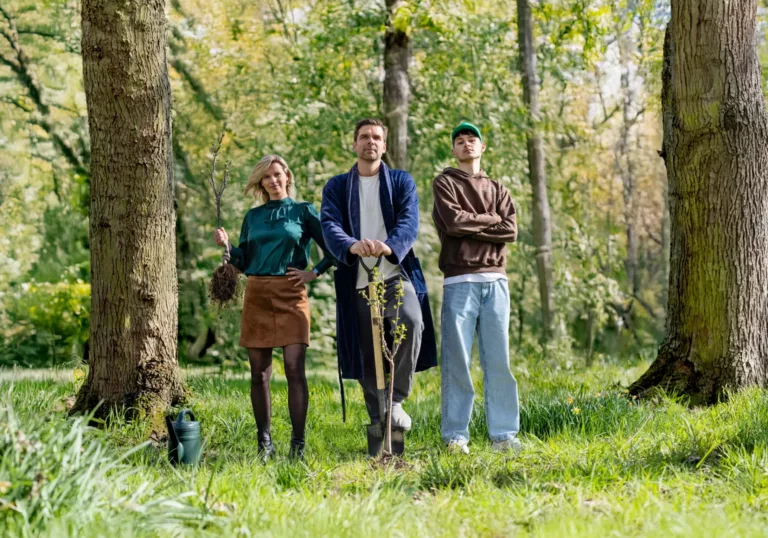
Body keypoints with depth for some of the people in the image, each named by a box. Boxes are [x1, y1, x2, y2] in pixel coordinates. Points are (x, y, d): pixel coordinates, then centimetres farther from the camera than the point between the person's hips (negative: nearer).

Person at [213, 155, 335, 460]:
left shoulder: (303, 211, 7)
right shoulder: (253, 216, 15)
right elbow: (244, 263, 15)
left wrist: (314, 273, -3)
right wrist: (226, 245, -1)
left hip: (291, 296, -3)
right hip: (257, 295, 3)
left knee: (294, 368, -11)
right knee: (259, 373, 2)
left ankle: (298, 443, -9)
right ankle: (264, 442, 9)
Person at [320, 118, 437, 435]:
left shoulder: (401, 181, 11)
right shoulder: (336, 187, 12)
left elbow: (409, 222, -6)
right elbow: (329, 226, -6)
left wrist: (389, 247, -29)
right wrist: (352, 246, -30)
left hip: (397, 274, -1)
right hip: (357, 281, 1)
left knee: (412, 322, -30)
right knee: (367, 355, 3)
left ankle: (396, 399, -18)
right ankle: (379, 424, 15)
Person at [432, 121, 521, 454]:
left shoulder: (497, 189, 20)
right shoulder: (444, 183, 10)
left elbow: (511, 231, 4)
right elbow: (454, 222, -9)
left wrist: (470, 225, -4)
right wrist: (492, 220, 1)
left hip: (495, 281, 3)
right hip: (460, 282, -3)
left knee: (498, 360, 1)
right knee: (456, 361, -5)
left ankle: (504, 434, 3)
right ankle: (455, 436, -2)